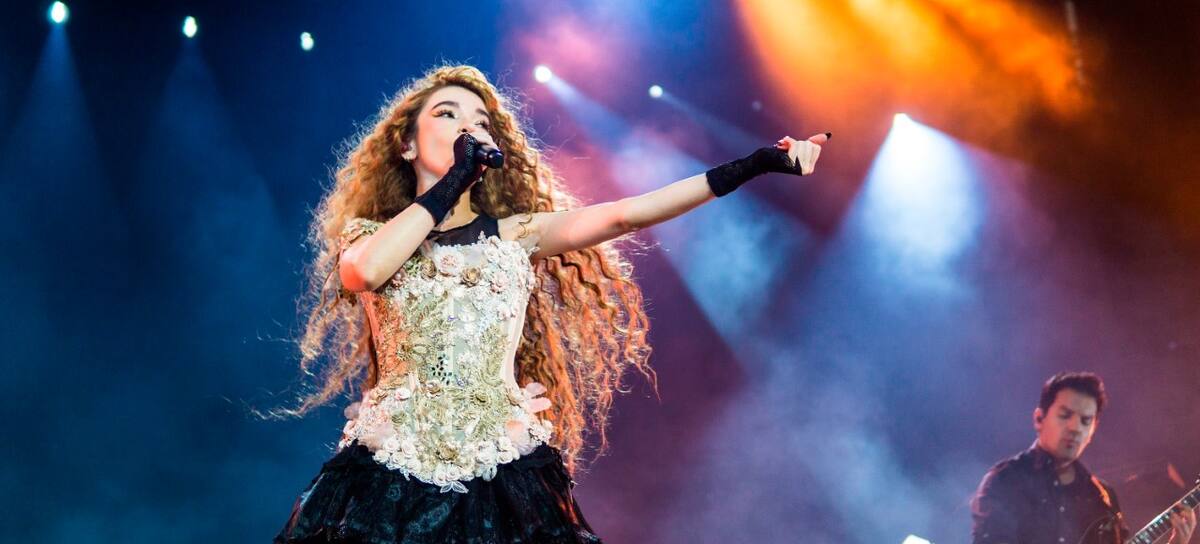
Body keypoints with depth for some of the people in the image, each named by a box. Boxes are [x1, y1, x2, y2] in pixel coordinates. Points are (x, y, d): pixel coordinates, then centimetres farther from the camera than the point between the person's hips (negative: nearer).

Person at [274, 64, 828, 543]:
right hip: (392, 472, -1)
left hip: (503, 474, 1)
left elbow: (623, 215, -3)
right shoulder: (369, 237, 9)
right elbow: (366, 273, -16)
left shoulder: (515, 235, 10)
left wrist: (752, 166, -12)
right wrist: (452, 180, -7)